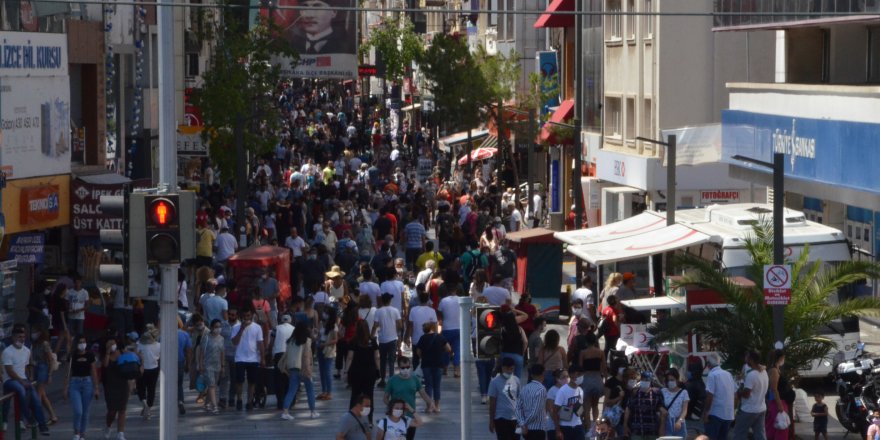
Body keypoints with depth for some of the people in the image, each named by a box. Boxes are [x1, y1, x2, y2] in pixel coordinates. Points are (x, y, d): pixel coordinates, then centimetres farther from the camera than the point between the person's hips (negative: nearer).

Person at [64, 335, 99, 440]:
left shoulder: (90, 355, 4)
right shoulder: (72, 356, 1)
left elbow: (94, 372, 7)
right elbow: (68, 373, 4)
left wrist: (96, 388, 4)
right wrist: (66, 389, 1)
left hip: (87, 383, 1)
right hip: (75, 384, -1)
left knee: (85, 412, 6)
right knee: (78, 411, -13)